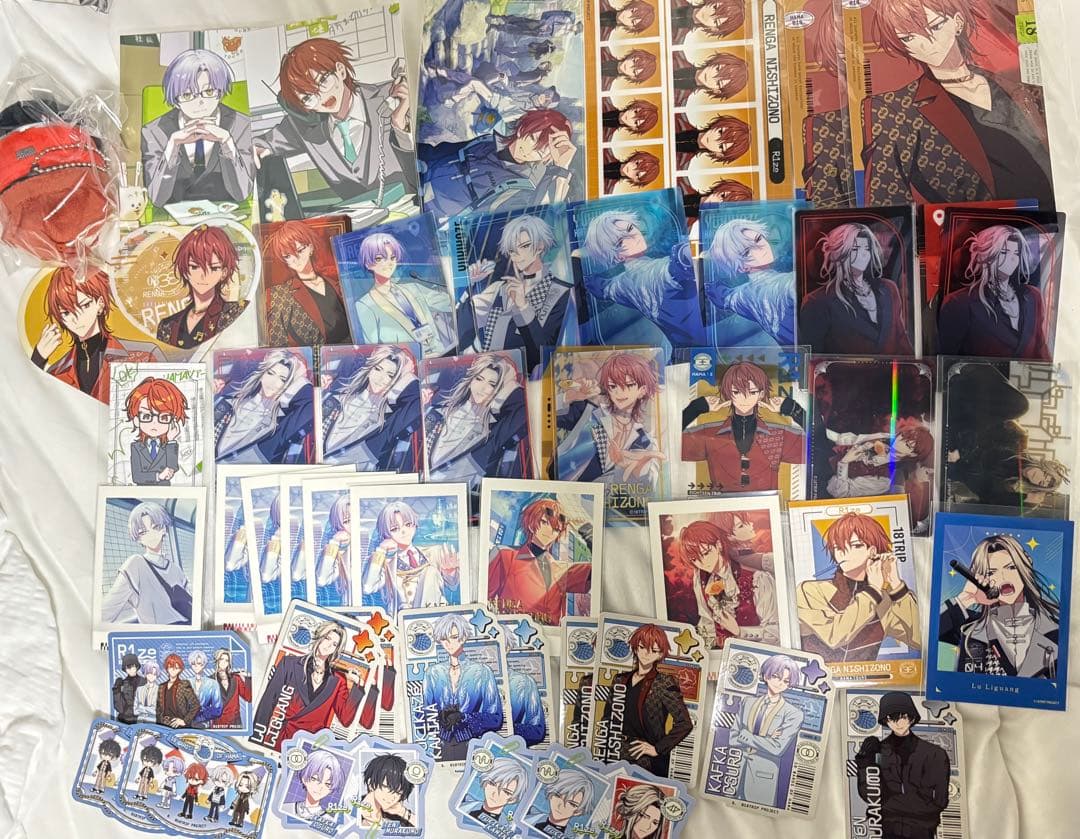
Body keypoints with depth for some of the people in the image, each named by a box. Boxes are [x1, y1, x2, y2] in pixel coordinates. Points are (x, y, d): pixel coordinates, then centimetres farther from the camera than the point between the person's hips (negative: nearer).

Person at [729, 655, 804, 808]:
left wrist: (745, 735, -8)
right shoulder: (747, 702, 6)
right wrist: (765, 741, -10)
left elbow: (778, 748, -15)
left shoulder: (793, 713, -5)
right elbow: (733, 738, 0)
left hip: (766, 777, -3)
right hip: (739, 774, 3)